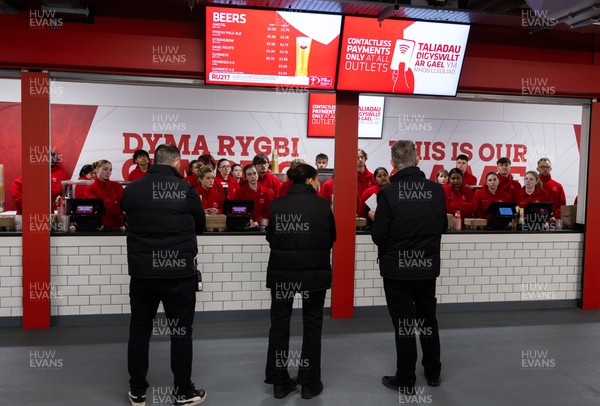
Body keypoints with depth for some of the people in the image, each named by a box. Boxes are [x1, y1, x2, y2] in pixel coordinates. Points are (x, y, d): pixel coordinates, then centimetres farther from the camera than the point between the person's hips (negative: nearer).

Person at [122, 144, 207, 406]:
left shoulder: (131, 190, 1)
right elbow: (200, 226, 6)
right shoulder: (186, 190, -8)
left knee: (139, 331, 14)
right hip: (179, 273, -3)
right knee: (181, 332, 8)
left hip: (141, 272, 3)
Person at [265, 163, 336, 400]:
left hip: (281, 271, 2)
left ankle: (279, 382, 21)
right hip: (314, 272, -1)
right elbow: (331, 238, 3)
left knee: (279, 323, 13)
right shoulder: (321, 205, -7)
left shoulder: (277, 205, -3)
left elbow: (270, 237, 5)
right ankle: (310, 383, 19)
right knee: (312, 325, 12)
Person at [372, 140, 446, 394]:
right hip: (428, 267, 4)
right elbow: (443, 225, 5)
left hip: (397, 268, -4)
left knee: (403, 324, 8)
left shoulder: (388, 193, -19)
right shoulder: (436, 190, -7)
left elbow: (378, 236, -15)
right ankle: (433, 373, 35)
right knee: (428, 320, 20)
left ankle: (405, 381, 20)